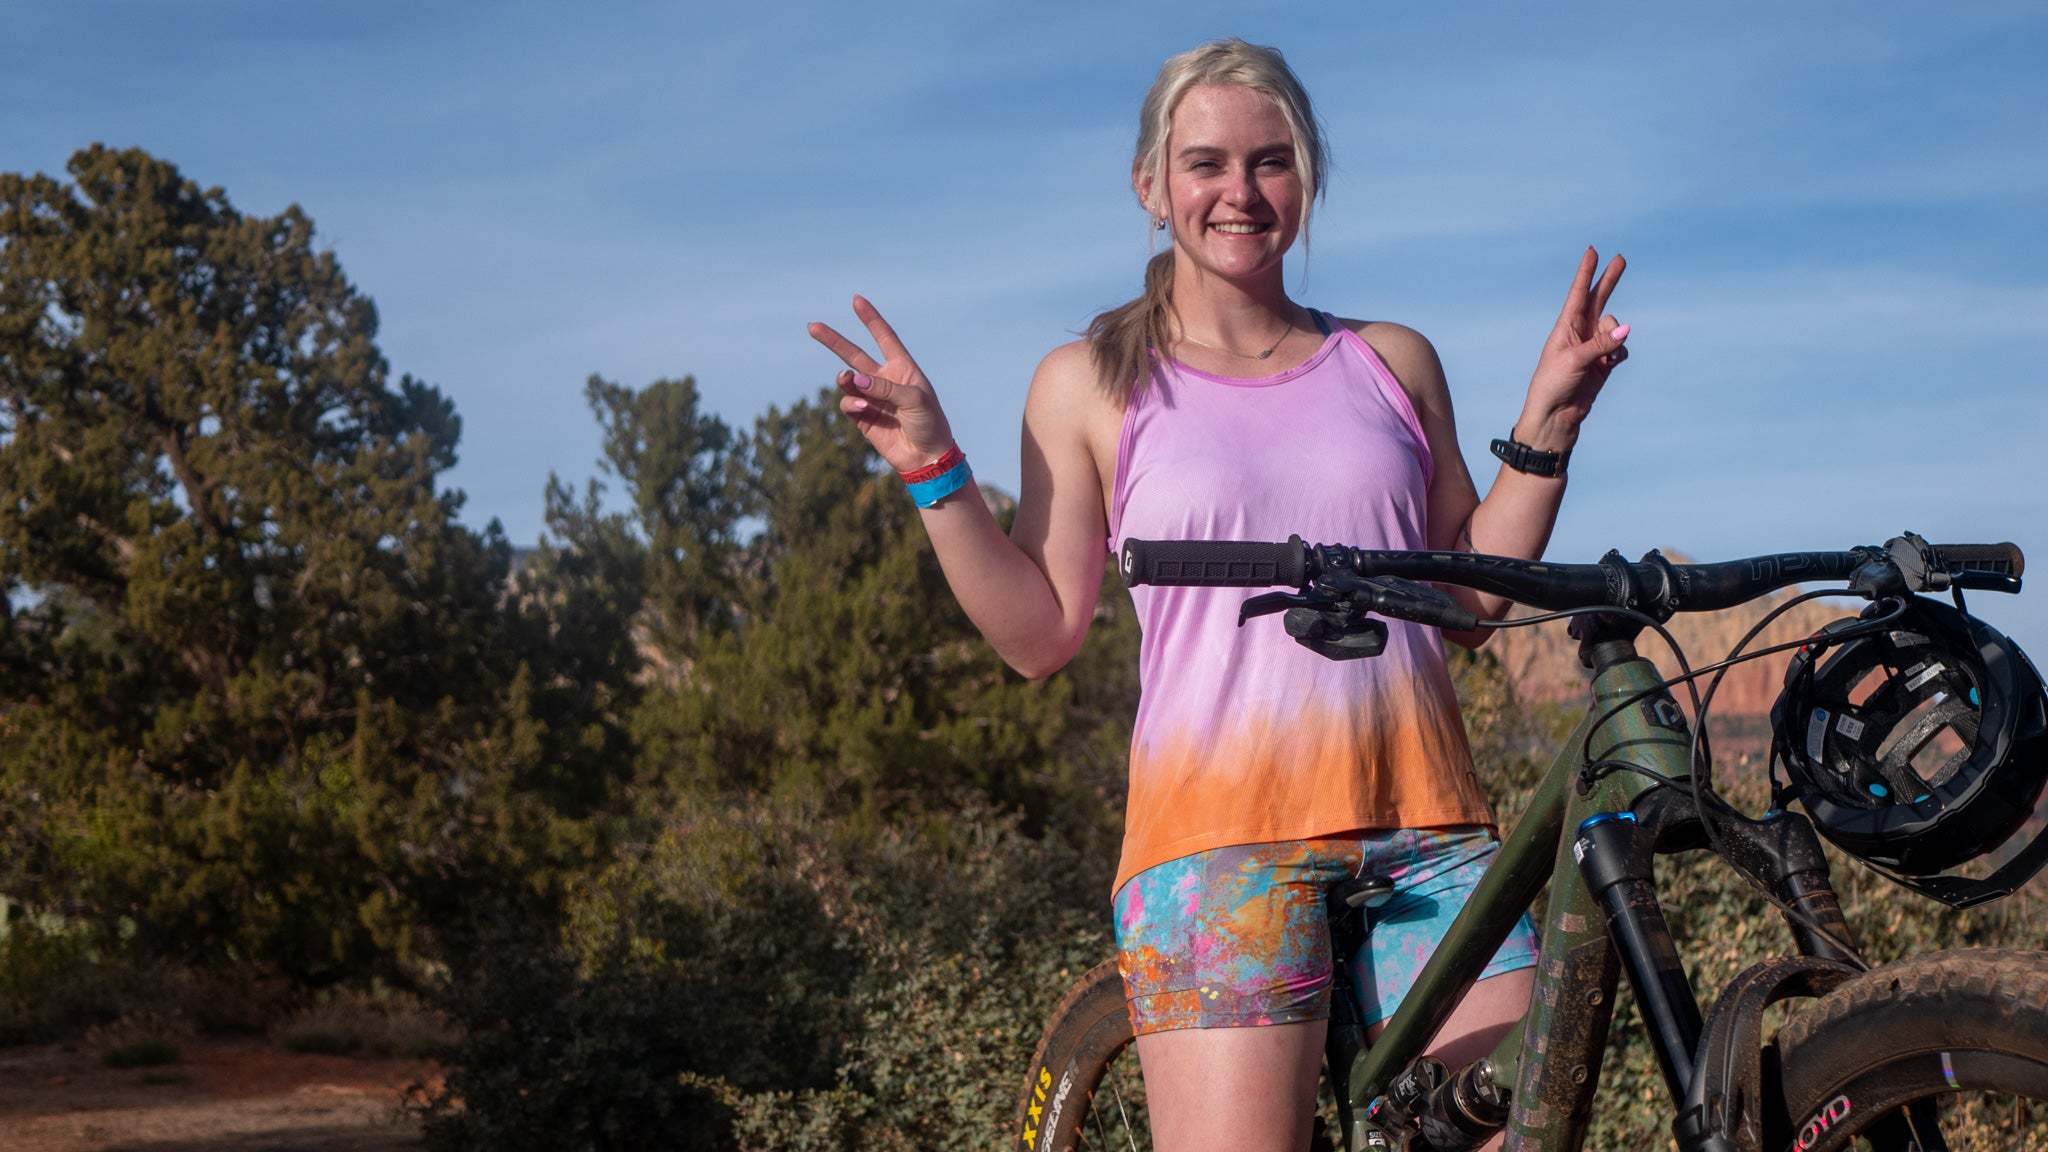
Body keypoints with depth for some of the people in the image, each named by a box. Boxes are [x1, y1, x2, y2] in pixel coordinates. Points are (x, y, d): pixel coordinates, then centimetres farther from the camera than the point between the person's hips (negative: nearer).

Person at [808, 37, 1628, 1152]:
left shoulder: (1391, 362, 17)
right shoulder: (1090, 383, 11)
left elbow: (1474, 592, 16)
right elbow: (1040, 634, 7)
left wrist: (1548, 420, 9)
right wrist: (931, 469, 0)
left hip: (1428, 827, 3)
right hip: (1221, 833, -3)